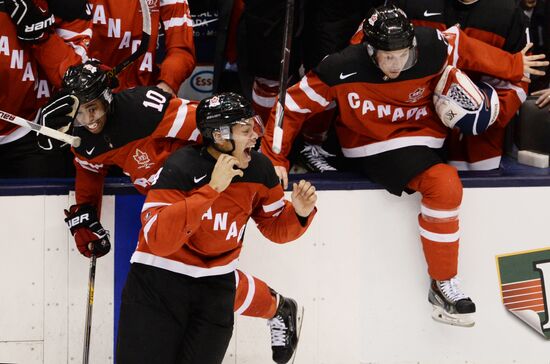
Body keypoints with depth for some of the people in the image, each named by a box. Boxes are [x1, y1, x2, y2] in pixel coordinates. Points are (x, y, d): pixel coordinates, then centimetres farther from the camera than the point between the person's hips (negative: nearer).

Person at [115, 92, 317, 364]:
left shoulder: (259, 168, -2)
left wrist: (300, 213, -13)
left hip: (216, 289, 5)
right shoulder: (181, 168, -20)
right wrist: (212, 189, -35)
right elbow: (159, 240, -32)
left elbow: (276, 228, 10)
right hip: (158, 283, -4)